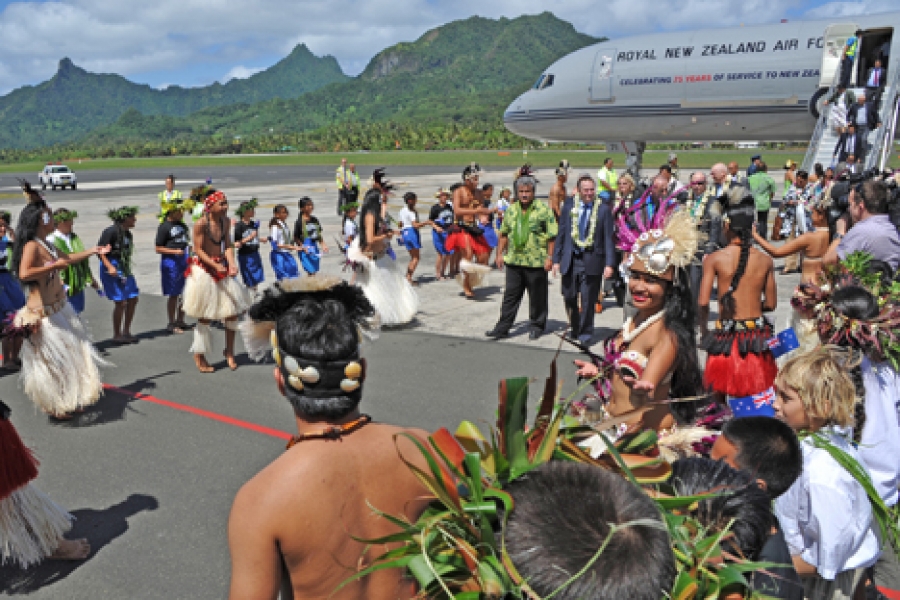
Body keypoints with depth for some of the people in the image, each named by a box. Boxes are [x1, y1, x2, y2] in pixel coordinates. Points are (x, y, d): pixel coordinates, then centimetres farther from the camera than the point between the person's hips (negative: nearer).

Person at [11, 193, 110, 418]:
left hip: (59, 307, 10)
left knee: (70, 354, 19)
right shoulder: (32, 245, -19)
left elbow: (67, 258, 29)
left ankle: (68, 401, 34)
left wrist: (93, 251, 30)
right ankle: (55, 406, 17)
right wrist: (54, 265, -26)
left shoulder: (46, 245, 11)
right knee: (52, 361, 1)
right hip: (44, 312, -10)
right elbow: (24, 274, -33)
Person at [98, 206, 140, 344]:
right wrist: (110, 267, -24)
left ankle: (126, 332, 21)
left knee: (133, 299, 8)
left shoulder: (127, 233, 11)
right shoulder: (111, 231, -14)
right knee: (121, 302, -8)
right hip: (112, 269, -9)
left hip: (125, 270, 9)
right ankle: (117, 334, 6)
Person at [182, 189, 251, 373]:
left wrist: (231, 263, -16)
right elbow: (198, 250, -16)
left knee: (233, 309, 5)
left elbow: (228, 245, 1)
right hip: (204, 270, -6)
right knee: (205, 316, 2)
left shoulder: (225, 221, 2)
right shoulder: (201, 224, -17)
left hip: (222, 267, 6)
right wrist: (216, 265, -26)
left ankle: (229, 351, 20)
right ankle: (199, 356, 17)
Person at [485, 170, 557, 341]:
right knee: (510, 295, 8)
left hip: (536, 263, -4)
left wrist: (550, 257, -11)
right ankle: (503, 327, 14)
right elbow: (504, 233, 18)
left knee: (537, 297, 6)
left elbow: (552, 236, -7)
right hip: (514, 261, 5)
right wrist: (500, 253, 12)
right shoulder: (511, 210, 11)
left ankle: (536, 326, 21)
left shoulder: (543, 210, -6)